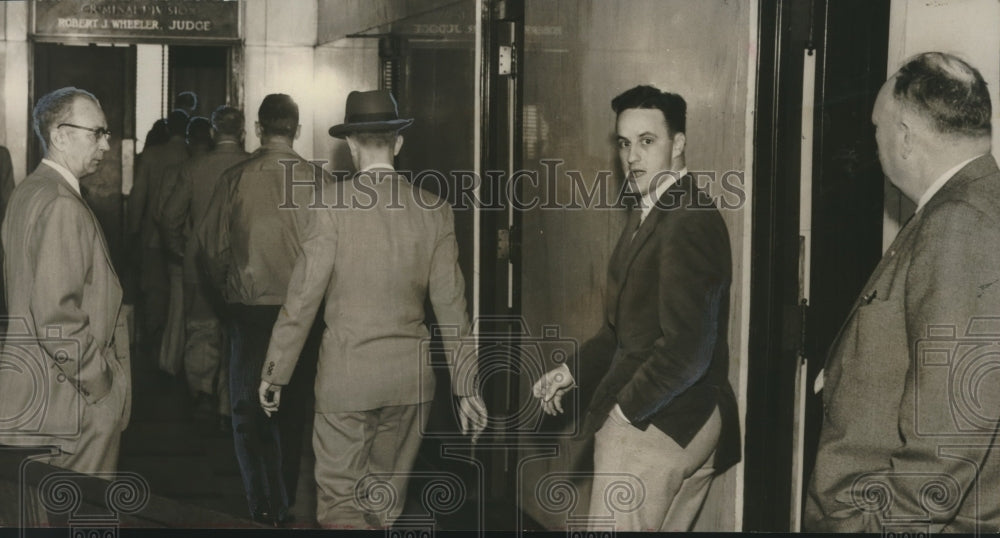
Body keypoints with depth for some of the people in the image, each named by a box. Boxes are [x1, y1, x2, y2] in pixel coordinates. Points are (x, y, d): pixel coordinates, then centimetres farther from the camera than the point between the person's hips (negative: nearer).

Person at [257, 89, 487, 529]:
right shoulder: (433, 211, -1)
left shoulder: (334, 208, -11)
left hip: (345, 376, -4)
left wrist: (274, 374, 1)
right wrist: (466, 387, 7)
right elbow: (451, 307, 0)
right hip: (411, 377, 4)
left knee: (338, 498, 4)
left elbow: (302, 299, -10)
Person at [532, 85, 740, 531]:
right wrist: (573, 371, 11)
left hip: (653, 426, -10)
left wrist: (626, 409, -16)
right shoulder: (650, 213, 13)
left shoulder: (687, 223, -19)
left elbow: (687, 348, -25)